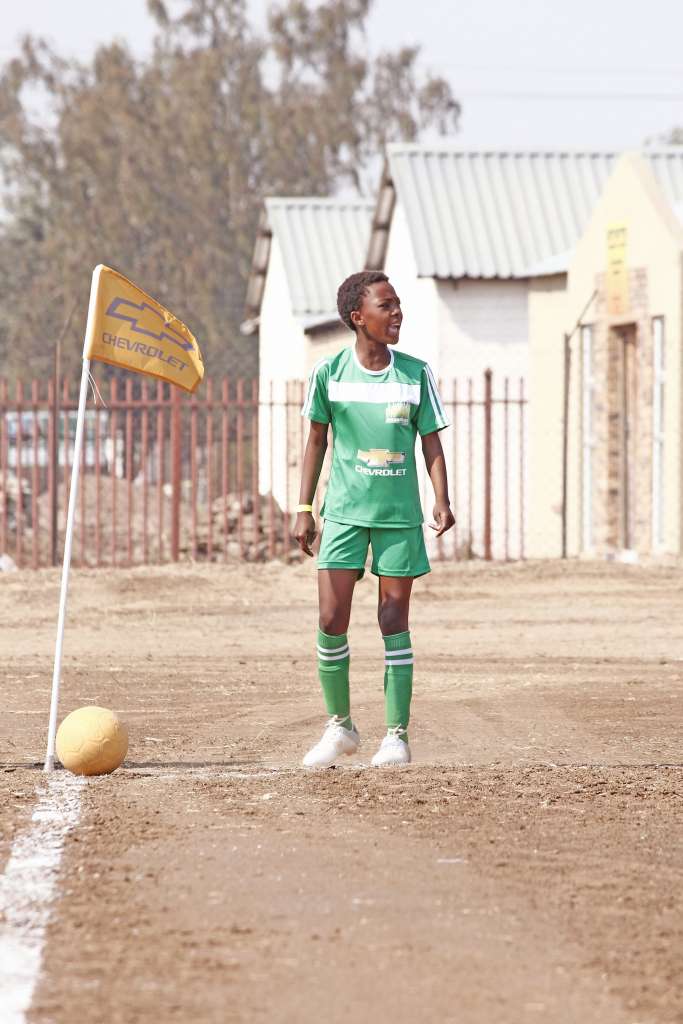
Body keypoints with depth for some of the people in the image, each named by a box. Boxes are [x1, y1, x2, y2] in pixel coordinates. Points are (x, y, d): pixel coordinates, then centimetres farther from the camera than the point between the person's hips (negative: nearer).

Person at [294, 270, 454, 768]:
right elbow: (317, 438, 8)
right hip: (344, 512, 0)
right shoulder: (330, 372, -2)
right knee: (332, 620, -5)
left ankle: (397, 735, 7)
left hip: (400, 515, 0)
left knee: (395, 622, 1)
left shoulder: (417, 374, -1)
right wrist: (303, 509, 4)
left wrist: (442, 501, -11)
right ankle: (340, 725, 13)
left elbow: (432, 442, 3)